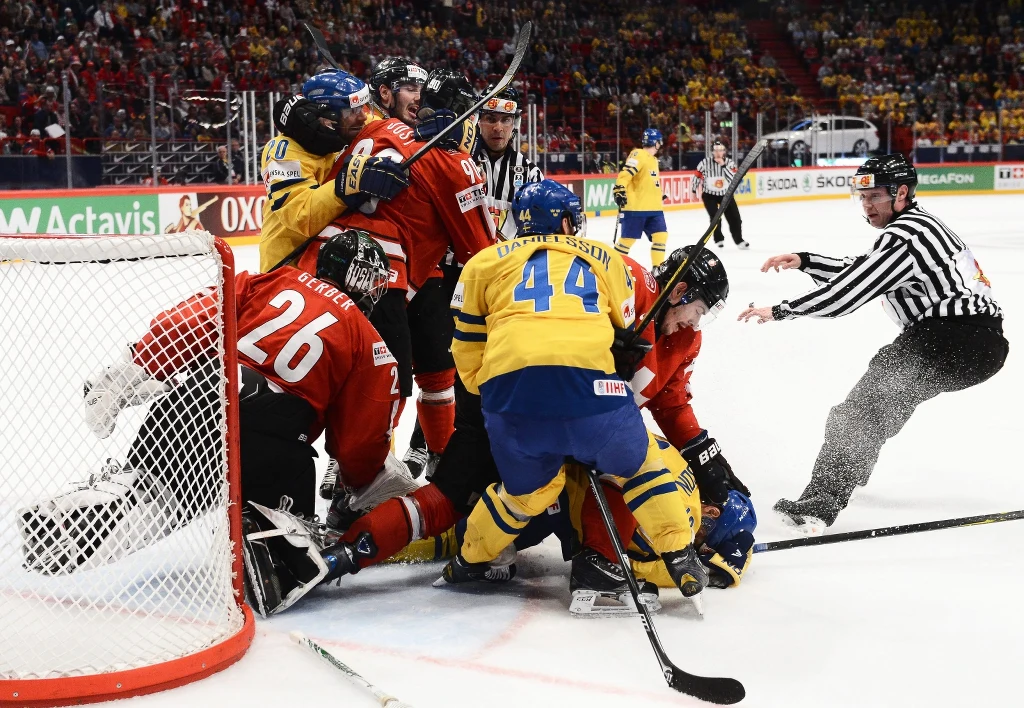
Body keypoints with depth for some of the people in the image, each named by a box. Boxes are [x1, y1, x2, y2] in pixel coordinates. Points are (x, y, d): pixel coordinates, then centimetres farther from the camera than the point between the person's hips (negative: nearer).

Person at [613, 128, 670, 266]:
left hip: (653, 207, 9)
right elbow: (625, 174, -23)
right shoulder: (638, 155, -12)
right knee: (628, 238, -7)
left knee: (661, 235, 1)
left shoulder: (653, 159, 20)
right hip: (635, 207, -9)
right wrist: (619, 190, -32)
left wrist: (659, 195, 35)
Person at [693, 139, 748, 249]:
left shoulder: (729, 163, -11)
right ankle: (719, 239, 9)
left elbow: (734, 179, -24)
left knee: (734, 218, -1)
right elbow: (698, 177, -2)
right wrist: (695, 192, 3)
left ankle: (739, 240, 12)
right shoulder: (705, 163, -14)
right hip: (709, 195, -2)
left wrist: (724, 165, -29)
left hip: (726, 194, 2)